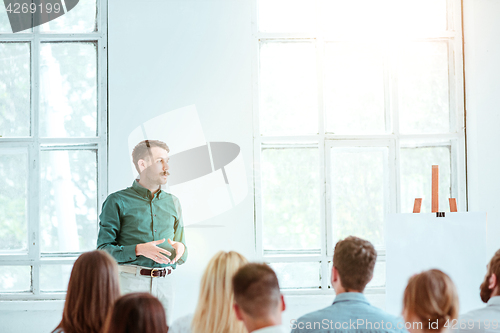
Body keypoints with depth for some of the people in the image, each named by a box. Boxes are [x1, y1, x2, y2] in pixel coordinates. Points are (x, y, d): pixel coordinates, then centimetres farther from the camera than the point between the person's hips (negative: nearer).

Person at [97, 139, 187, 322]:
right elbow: (104, 249, -5)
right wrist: (138, 250, -18)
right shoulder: (117, 201, 2)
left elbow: (182, 257, 20)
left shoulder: (172, 202, 17)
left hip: (164, 284, 4)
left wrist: (180, 249, -3)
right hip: (129, 282, -4)